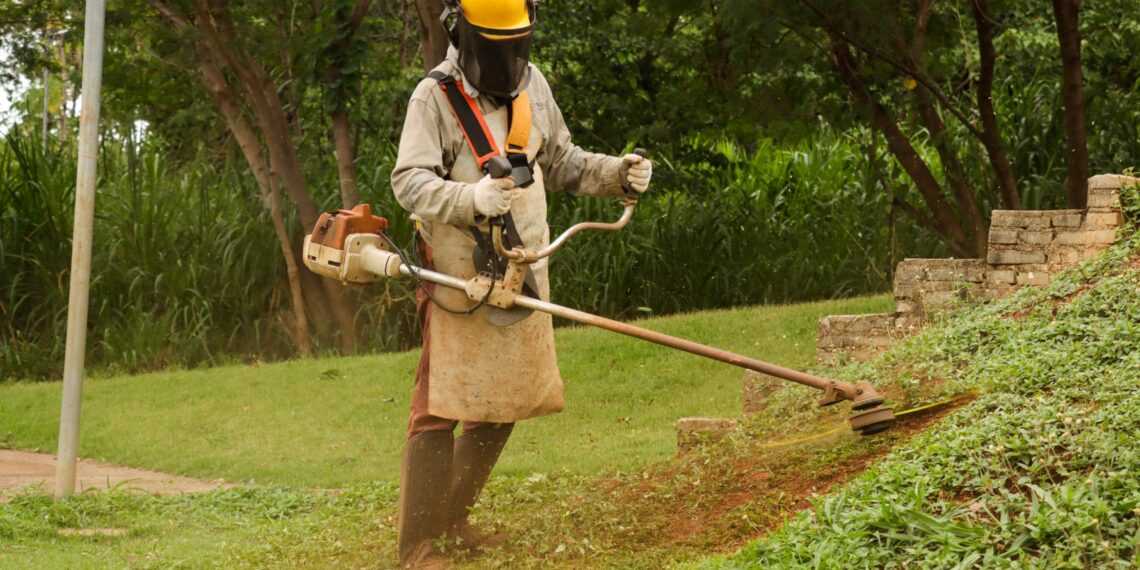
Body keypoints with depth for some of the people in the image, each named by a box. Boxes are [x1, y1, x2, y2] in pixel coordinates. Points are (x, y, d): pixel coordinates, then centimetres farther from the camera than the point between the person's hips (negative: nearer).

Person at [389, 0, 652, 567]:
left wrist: (616, 174, 3)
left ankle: (452, 519, 30)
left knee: (503, 404, 15)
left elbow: (561, 164, 20)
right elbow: (411, 182, -22)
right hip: (458, 280, -7)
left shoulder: (532, 85, 7)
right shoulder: (435, 97, -12)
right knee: (439, 411, -8)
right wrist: (470, 197, -40)